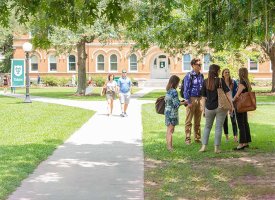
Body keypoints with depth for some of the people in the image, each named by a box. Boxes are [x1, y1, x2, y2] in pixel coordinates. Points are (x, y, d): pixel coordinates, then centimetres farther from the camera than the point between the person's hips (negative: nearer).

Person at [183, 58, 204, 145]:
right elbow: (186, 89, -10)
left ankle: (197, 138, 21)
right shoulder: (189, 76, -9)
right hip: (192, 99, -6)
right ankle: (187, 139, 4)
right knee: (189, 120, 0)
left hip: (199, 99, 6)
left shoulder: (201, 76, 9)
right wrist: (188, 102, -14)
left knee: (198, 121, 12)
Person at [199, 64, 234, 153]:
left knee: (207, 127, 17)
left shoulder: (205, 82, 1)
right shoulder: (220, 81, -8)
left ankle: (204, 146, 12)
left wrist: (203, 109, 12)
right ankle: (217, 148, 5)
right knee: (218, 127, 5)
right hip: (221, 107, -3)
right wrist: (231, 105, -6)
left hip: (209, 108, 3)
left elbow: (203, 97, 5)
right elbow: (227, 93, -11)